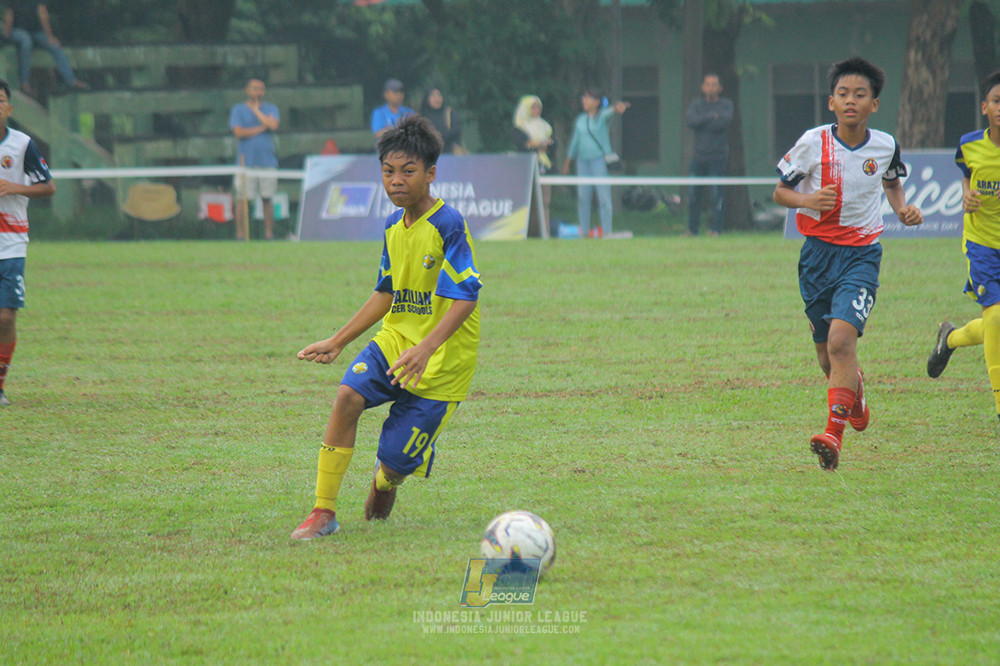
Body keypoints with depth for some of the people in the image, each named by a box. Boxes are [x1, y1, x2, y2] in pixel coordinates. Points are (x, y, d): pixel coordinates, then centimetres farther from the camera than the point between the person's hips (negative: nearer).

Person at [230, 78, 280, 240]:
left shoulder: (271, 109, 12)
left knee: (268, 199, 1)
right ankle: (241, 234, -2)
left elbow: (274, 125, -8)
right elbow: (238, 132, -8)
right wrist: (263, 127, -7)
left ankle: (269, 233, 4)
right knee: (243, 199, -5)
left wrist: (256, 111, -2)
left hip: (267, 161, 2)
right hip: (246, 161, -2)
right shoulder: (238, 110, 7)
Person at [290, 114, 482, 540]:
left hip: (444, 360, -6)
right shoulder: (395, 227, 7)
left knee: (396, 460, -7)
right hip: (396, 338, 6)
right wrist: (337, 341, 20)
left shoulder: (448, 225, -16)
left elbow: (465, 298, -22)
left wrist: (427, 348, -35)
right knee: (348, 395, -23)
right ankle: (324, 512, -17)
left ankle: (386, 479, 35)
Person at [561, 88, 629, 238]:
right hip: (583, 161, 5)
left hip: (599, 159, -5)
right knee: (583, 197, 4)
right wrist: (567, 162, 19)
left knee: (603, 195, -7)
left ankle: (606, 230, -5)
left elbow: (609, 111, -25)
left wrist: (617, 107, -49)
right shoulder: (580, 120, 14)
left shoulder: (603, 116, -1)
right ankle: (584, 230, 11)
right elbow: (575, 141, 20)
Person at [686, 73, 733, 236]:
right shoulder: (697, 105, 12)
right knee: (693, 194, 2)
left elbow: (724, 121, -13)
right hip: (699, 156, 3)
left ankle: (716, 228, -2)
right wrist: (711, 117, -13)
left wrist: (702, 122, -6)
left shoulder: (726, 104, 5)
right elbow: (691, 120, -6)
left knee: (717, 194, -8)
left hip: (717, 157, -3)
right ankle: (692, 229, 11)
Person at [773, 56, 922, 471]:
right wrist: (808, 200, -18)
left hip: (862, 253, -1)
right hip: (818, 250, 1)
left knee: (841, 339, -22)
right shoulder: (813, 143, -7)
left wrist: (903, 210, 2)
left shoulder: (884, 146, -2)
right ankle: (854, 390, 46)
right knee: (826, 352, 10)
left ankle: (834, 433, -24)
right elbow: (780, 192, 3)